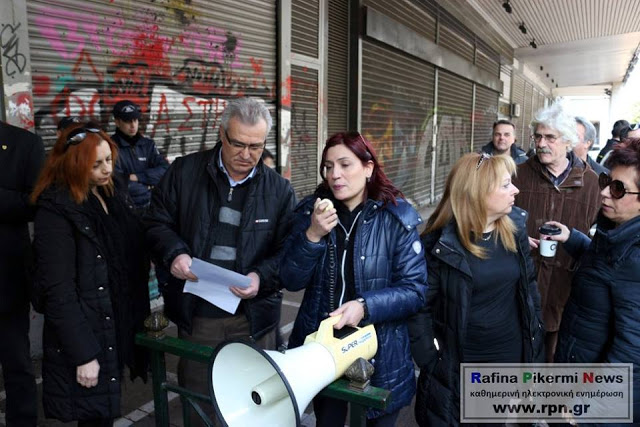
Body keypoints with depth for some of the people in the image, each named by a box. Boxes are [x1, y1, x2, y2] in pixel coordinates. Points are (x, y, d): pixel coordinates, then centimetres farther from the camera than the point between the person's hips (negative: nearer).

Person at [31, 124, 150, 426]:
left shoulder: (109, 197, 7)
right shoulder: (56, 212, -15)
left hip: (117, 330, 7)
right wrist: (82, 354, -18)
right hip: (85, 337, -7)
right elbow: (58, 291, -18)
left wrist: (138, 319, 7)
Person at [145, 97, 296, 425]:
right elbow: (158, 223, 5)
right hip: (196, 315, 1)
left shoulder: (279, 189, 0)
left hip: (253, 317, 0)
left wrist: (262, 277, -18)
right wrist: (174, 253, -15)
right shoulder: (184, 172, 0)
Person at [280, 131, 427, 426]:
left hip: (381, 351, -2)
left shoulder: (397, 217, -12)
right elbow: (291, 281, -7)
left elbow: (415, 290, -13)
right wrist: (313, 236, -22)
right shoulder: (311, 211, -4)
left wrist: (365, 306, -27)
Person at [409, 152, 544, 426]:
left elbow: (529, 285, 5)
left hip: (510, 356, 4)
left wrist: (535, 343, 6)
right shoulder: (441, 242, -18)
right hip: (457, 364, -4)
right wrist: (429, 361, -15)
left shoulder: (515, 228, -4)